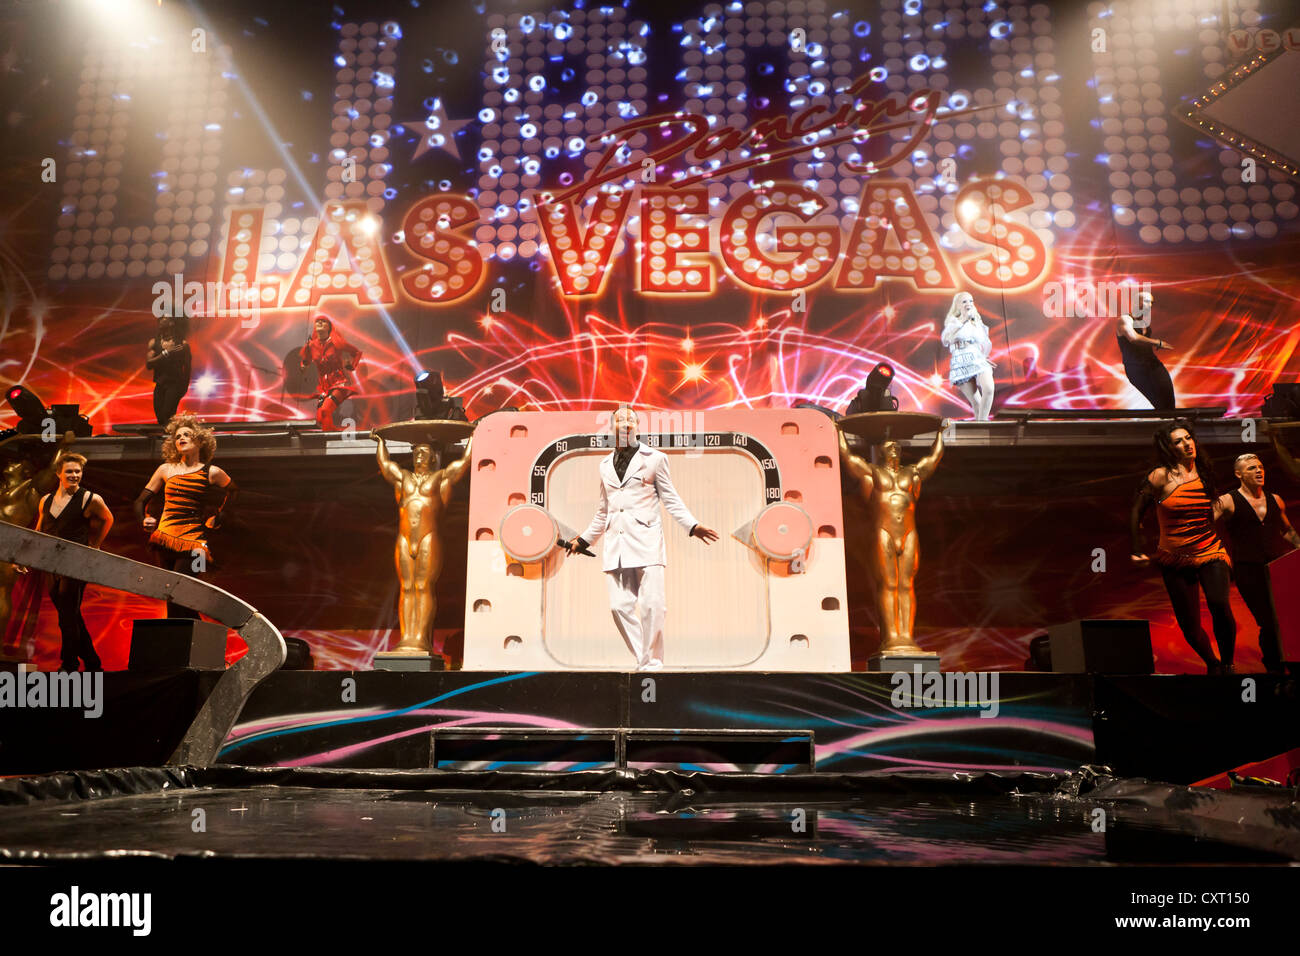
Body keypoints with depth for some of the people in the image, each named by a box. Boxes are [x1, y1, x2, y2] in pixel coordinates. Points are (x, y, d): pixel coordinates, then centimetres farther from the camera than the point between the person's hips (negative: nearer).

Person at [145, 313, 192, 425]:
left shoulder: (183, 344, -4)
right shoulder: (154, 342, 5)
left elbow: (187, 367, 2)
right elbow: (148, 364, -5)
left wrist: (185, 387, 3)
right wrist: (165, 353, -16)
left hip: (175, 384, -4)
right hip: (159, 385, 5)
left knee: (167, 415, -18)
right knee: (160, 418, 9)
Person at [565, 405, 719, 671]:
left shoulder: (654, 458, 7)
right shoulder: (605, 465, 18)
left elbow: (670, 499, 7)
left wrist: (692, 526, -6)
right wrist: (584, 539, 30)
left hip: (646, 541, -4)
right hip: (616, 544, 4)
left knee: (653, 604, -12)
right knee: (619, 606, -2)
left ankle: (652, 662, 3)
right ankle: (644, 659, 12)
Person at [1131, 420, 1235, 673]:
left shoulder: (1203, 472, 6)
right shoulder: (1161, 476, -7)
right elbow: (1136, 511, -1)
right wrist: (1137, 551, -1)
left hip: (1210, 552, 2)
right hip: (1175, 560, -2)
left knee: (1220, 605, -24)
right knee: (1190, 626, 2)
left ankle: (1227, 664, -5)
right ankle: (1212, 664, 30)